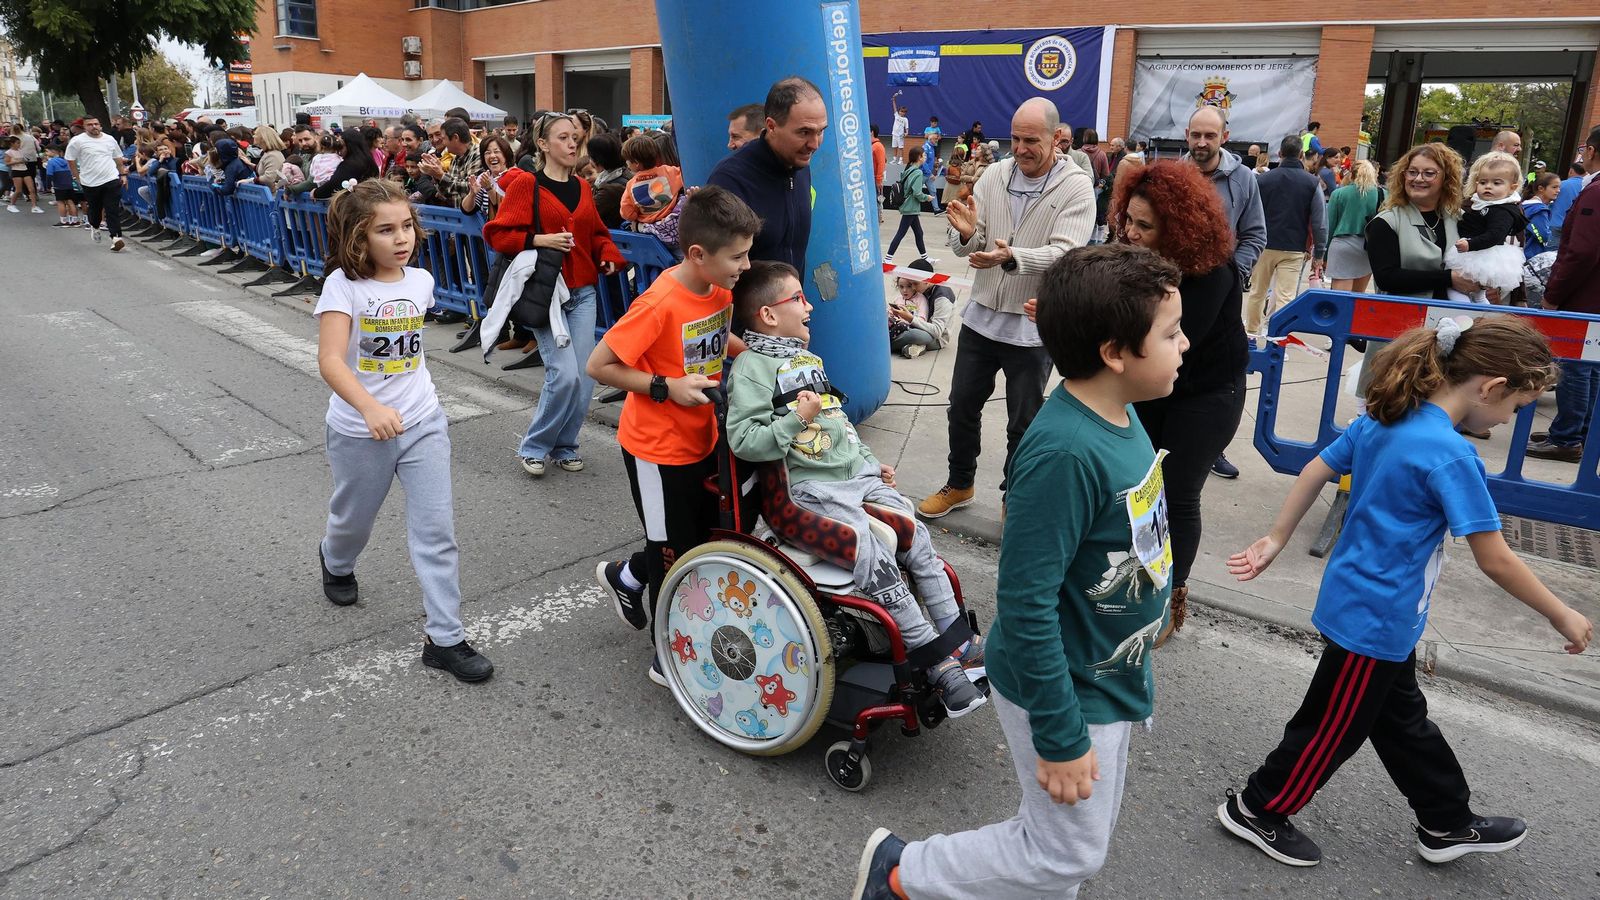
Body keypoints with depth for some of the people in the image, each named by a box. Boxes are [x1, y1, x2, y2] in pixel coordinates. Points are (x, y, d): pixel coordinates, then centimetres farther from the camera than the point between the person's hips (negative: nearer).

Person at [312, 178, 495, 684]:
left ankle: (444, 638, 7)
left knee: (437, 531, -1)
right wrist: (371, 408, -43)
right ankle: (335, 561, 57)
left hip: (423, 424, 3)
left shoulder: (421, 281, -2)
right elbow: (330, 361, -28)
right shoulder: (344, 285, -17)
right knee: (354, 520, 20)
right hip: (360, 432, -3)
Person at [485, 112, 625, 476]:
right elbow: (497, 234, -6)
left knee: (585, 376, 2)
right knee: (564, 374, -14)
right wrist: (539, 240, -19)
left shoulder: (583, 187, 12)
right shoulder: (525, 184, -4)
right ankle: (534, 447, 7)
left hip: (583, 293, 5)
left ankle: (564, 446, 22)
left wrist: (609, 256, 1)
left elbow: (597, 234, 21)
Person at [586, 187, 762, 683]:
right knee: (677, 556, 6)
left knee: (707, 533, 20)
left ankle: (626, 577, 45)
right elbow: (599, 366, -21)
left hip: (701, 439, 8)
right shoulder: (661, 303, -26)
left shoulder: (720, 291, -3)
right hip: (657, 448, -8)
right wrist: (667, 387, -25)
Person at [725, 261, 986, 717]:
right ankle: (940, 668, -11)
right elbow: (742, 440, -18)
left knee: (919, 542, 1)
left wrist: (870, 460, 23)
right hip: (811, 488, -9)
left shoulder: (807, 358, 19)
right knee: (878, 567, -19)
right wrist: (796, 419, -22)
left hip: (857, 473, 9)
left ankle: (959, 640, 11)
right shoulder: (752, 367, -8)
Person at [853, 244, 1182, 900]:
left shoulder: (1119, 415, -4)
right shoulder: (1064, 453, -33)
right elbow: (1025, 604, -30)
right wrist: (1059, 735, -22)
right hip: (1064, 690, -8)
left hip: (1110, 676, 8)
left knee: (1088, 829, 24)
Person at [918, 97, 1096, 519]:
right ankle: (959, 484, 37)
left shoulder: (1076, 188, -10)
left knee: (1023, 422, 10)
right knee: (962, 406, 16)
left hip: (1032, 326, -4)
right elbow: (967, 247, 1)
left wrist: (1012, 257, -40)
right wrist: (966, 233, -24)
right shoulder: (994, 175, 2)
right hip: (981, 316, 4)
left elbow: (1065, 253, -22)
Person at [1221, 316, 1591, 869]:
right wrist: (1561, 615, -5)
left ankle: (1447, 824, 43)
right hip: (1374, 621, -9)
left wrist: (1275, 541, 12)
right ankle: (1256, 809, 25)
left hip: (1377, 613, 9)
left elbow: (1316, 471, 5)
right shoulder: (1450, 456, -26)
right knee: (1334, 728, 9)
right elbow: (1495, 560, -20)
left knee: (1403, 717, 24)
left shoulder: (1385, 417, -1)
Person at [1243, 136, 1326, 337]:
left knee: (1256, 293, 16)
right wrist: (1319, 254, 1)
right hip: (1294, 250, -1)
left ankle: (1251, 333, 28)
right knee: (1285, 298, -1)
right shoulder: (1313, 183, -3)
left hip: (1264, 246, 1)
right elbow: (1319, 222, -5)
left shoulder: (1263, 179, -3)